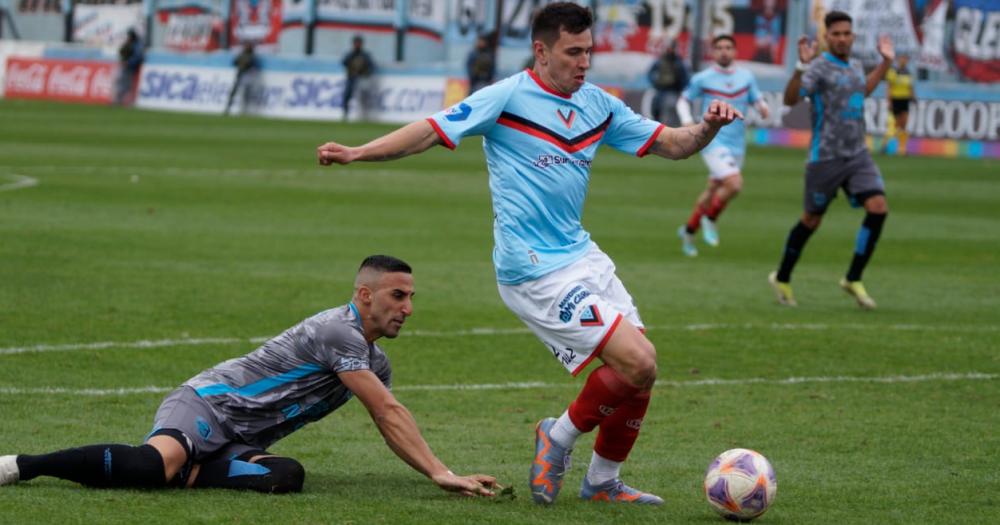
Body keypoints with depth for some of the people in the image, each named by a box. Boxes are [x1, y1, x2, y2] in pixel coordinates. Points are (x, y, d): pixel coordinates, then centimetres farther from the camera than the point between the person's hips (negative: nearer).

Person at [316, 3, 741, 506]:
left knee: (640, 371, 4)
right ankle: (559, 437, 6)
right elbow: (431, 130, -12)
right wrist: (356, 153, -22)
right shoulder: (507, 98, -10)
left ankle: (603, 481, 22)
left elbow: (671, 144, 13)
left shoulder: (598, 104, 10)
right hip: (536, 270, -8)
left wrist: (707, 127, -7)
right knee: (637, 362, -16)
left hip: (581, 255, 8)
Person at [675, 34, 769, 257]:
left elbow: (757, 101, 12)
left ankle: (688, 231, 33)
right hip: (713, 141, -5)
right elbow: (683, 100, 8)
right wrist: (686, 120, -11)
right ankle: (710, 220, 2)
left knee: (713, 191, 14)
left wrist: (762, 107, -12)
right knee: (734, 184, -22)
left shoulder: (746, 77, 5)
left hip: (737, 145, 5)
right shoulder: (702, 79, -4)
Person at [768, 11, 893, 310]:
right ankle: (782, 279, 25)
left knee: (878, 208, -12)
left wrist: (885, 62, 31)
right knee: (812, 220, 5)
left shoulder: (854, 68, 12)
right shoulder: (819, 68, -11)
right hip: (826, 158, -6)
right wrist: (801, 67, -36)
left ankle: (853, 279, -3)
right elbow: (790, 99, -23)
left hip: (858, 155, 6)